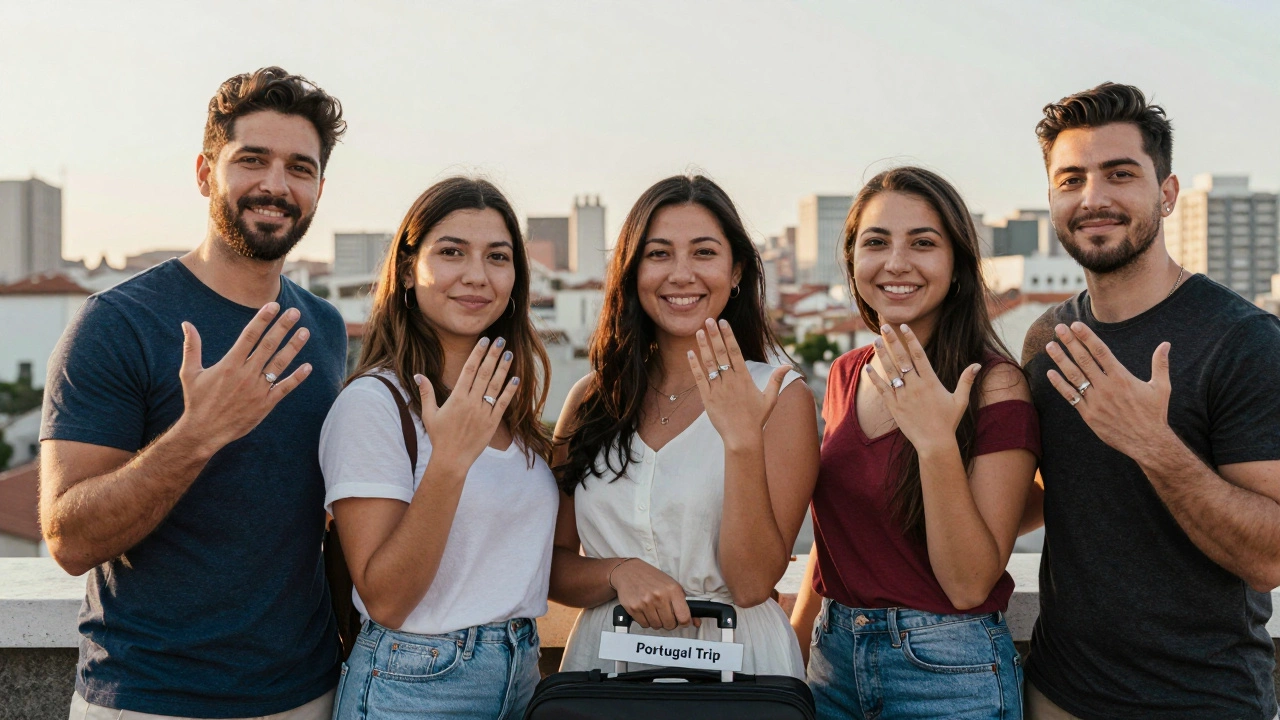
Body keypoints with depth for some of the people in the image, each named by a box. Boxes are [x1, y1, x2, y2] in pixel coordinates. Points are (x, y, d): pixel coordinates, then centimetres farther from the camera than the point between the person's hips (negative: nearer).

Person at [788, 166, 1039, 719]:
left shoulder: (995, 385, -15)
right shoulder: (846, 375, 2)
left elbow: (969, 584, -19)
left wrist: (937, 443, -29)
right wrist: (793, 640, 16)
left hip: (950, 672, -5)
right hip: (835, 658, 6)